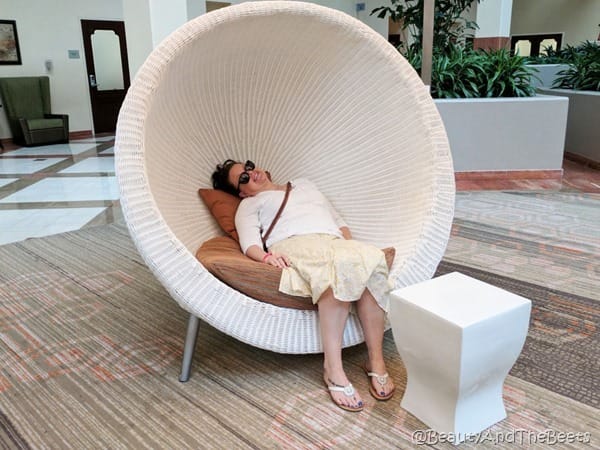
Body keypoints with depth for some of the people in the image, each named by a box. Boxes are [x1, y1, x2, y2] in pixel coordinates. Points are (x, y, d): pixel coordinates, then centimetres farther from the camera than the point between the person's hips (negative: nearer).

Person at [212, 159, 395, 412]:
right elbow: (249, 243, 5)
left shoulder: (303, 184, 40)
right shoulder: (249, 205, 26)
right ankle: (332, 368, -34)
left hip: (335, 243, 4)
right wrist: (265, 255, -19)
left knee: (370, 258, -33)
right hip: (293, 245, -4)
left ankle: (376, 360, -28)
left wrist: (351, 247, 11)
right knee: (340, 266, -39)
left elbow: (337, 220, 32)